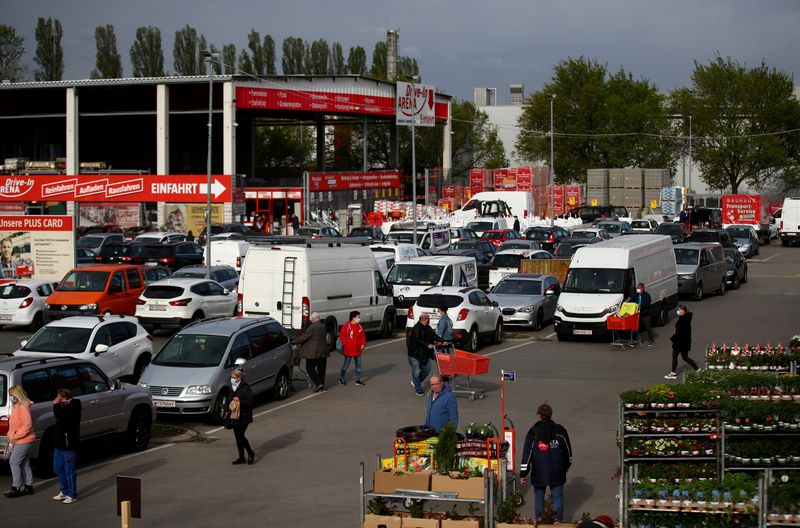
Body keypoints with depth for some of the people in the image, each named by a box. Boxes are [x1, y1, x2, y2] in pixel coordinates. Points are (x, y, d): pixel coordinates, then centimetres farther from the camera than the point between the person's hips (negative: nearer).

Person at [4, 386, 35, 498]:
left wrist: (15, 436, -20)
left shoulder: (23, 407, -18)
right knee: (24, 464, 13)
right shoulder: (15, 406, 13)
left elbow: (27, 425, -23)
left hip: (24, 441, -10)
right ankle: (29, 487, 19)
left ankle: (16, 489, -6)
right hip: (18, 441, 10)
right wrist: (10, 434, 7)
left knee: (14, 462, -9)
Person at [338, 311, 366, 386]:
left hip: (357, 350, 6)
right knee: (346, 364, 5)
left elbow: (363, 336, 13)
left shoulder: (359, 326, 7)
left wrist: (363, 344, -1)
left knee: (358, 365, 7)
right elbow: (341, 335, -12)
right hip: (348, 350, -6)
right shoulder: (346, 326, -12)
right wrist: (346, 344, -17)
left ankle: (358, 380, 14)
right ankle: (341, 378, 24)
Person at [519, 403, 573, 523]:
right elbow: (568, 451, 11)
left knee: (539, 496, 11)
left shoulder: (532, 432, -4)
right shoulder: (560, 431, 1)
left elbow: (526, 454, -5)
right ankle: (558, 521, 7)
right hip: (557, 472, 1)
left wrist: (523, 474, 0)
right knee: (557, 496, 8)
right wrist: (566, 466, 26)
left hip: (539, 473, -1)